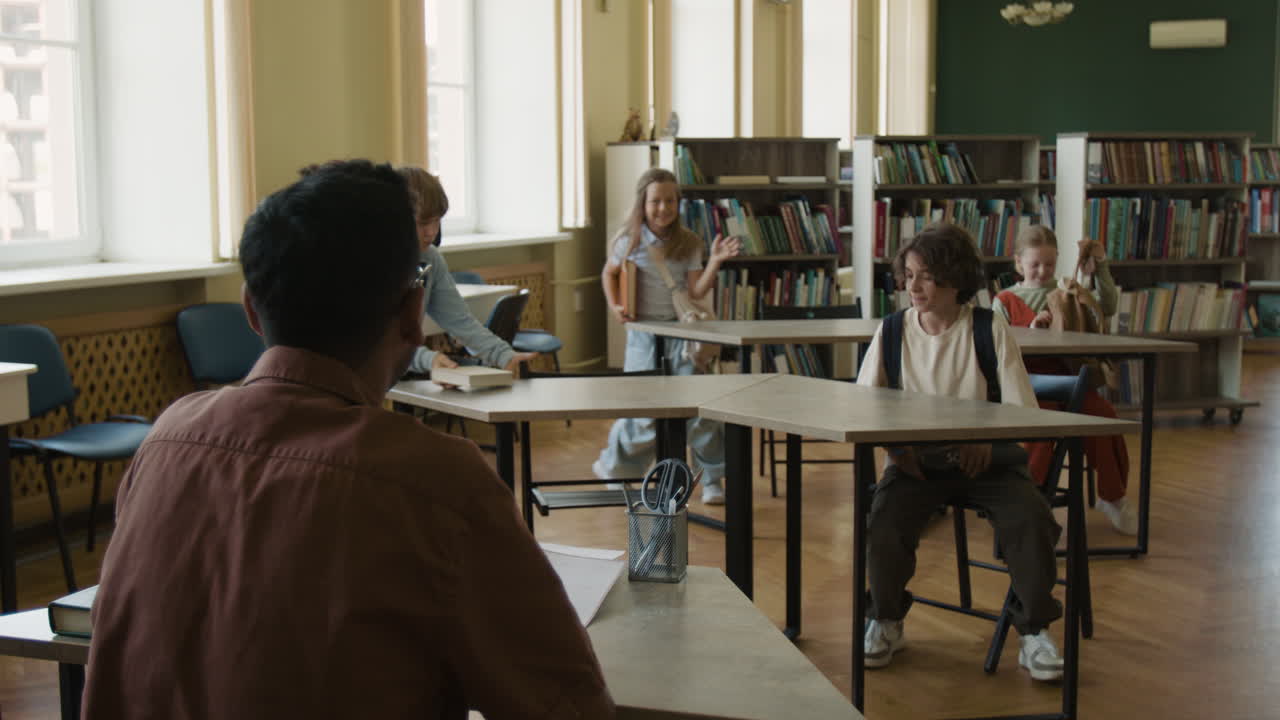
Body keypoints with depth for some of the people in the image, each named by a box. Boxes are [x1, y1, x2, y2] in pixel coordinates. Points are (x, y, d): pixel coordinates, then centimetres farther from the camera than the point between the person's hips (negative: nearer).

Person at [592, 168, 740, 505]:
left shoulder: (689, 243, 1)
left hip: (681, 331, 1)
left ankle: (713, 479, 3)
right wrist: (615, 306, 2)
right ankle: (612, 467, 27)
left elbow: (696, 292, -4)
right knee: (644, 414, 1)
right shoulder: (629, 240, -2)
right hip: (644, 333, -1)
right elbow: (609, 273, 16)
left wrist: (715, 261, -16)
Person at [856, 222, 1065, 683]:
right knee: (884, 524, -27)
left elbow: (1023, 411, -5)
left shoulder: (990, 329, -3)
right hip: (916, 459, 1)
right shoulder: (892, 332, 2)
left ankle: (1034, 632, -2)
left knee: (1032, 521, -26)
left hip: (985, 458, 0)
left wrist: (987, 437, -25)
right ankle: (885, 623, 3)